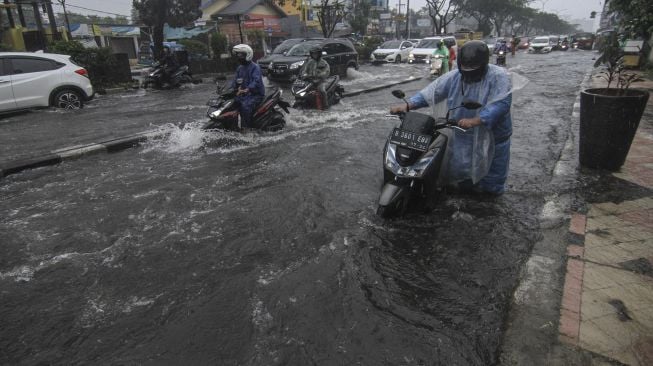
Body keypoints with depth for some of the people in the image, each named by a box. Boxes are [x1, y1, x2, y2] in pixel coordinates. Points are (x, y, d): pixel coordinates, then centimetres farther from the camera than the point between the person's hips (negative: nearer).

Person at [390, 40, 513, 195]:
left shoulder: (498, 77, -16)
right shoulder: (453, 78, -2)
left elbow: (501, 104, -29)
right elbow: (430, 92, -6)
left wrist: (475, 120, -44)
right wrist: (407, 105, -21)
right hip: (463, 136, 3)